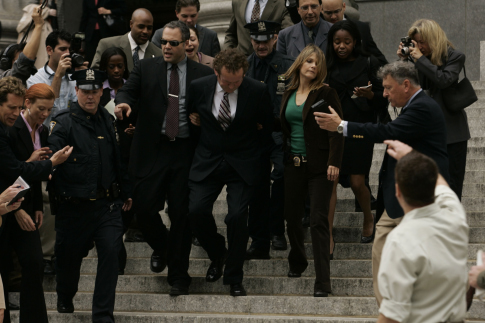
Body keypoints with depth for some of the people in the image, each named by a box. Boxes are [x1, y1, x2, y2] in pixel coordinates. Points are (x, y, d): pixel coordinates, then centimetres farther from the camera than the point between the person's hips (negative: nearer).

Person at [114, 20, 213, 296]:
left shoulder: (203, 74, 6)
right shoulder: (147, 69, 8)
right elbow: (128, 90, -5)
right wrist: (123, 102, -25)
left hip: (186, 152, -1)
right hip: (153, 150, 1)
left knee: (181, 213, 1)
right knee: (144, 206, -5)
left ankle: (178, 276, 13)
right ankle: (161, 248, 28)